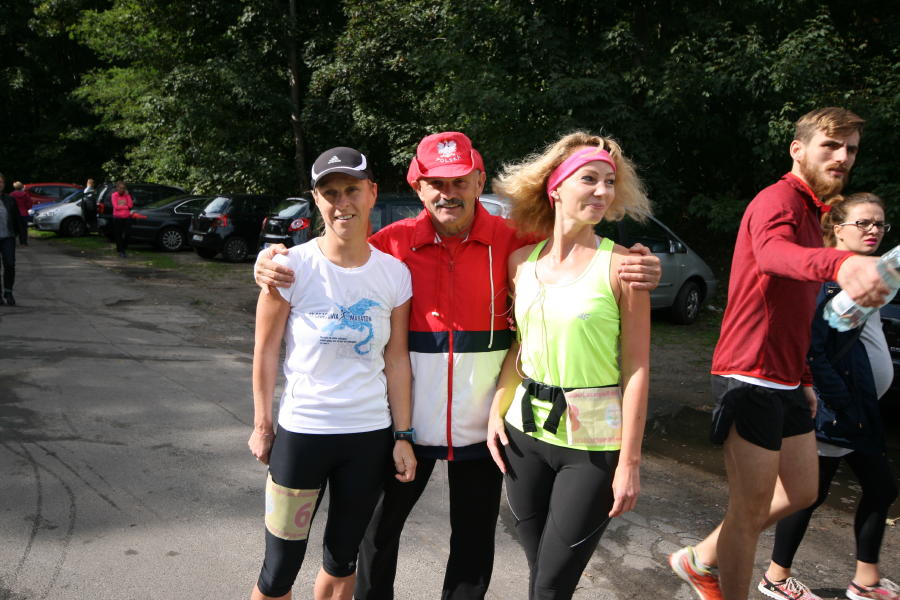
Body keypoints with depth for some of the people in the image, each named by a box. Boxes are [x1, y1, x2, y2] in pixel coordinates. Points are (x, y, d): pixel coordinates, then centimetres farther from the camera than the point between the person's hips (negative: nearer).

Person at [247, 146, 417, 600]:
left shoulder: (394, 273, -3)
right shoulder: (293, 265, -11)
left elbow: (396, 359, 2)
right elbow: (266, 350, -3)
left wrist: (402, 436, 3)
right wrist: (262, 425, -1)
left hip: (371, 436, 3)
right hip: (301, 432, -2)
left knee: (343, 557, 17)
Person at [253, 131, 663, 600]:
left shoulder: (513, 242, -8)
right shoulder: (394, 241, -7)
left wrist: (635, 269, -24)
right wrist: (271, 264, -17)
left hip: (481, 426, 0)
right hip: (407, 421, 1)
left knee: (475, 543, 17)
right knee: (380, 528, 19)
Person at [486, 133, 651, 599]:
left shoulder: (620, 264, -10)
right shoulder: (522, 261, 3)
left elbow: (636, 368, -10)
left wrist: (629, 462, -11)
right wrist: (497, 410, 4)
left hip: (593, 443, -4)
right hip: (526, 433, 4)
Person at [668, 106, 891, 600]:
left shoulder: (810, 212, 20)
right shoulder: (779, 199, -13)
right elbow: (772, 250, -40)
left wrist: (803, 378, 23)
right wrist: (840, 263, -60)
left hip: (785, 381, 10)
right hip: (751, 378, -10)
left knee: (802, 491, 20)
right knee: (751, 509, 0)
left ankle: (701, 560, 32)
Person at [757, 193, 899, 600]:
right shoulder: (830, 280, -17)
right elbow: (811, 351, -24)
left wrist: (860, 406, 15)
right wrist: (843, 405, -22)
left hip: (859, 410, 10)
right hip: (834, 409, -10)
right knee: (812, 492, 1)